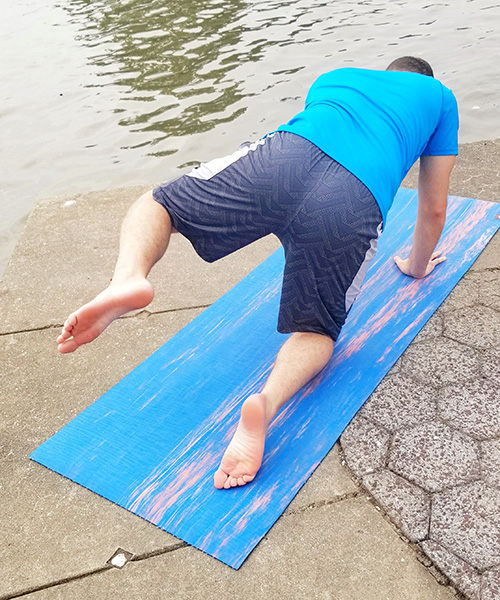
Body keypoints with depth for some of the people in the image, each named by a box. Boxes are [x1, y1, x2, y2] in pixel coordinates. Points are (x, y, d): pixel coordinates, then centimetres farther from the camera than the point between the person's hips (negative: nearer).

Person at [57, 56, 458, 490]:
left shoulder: (336, 77, 41)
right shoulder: (439, 96, 35)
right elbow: (434, 209, 34)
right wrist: (417, 265, 52)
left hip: (284, 157, 2)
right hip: (353, 206, -1)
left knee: (156, 204, 18)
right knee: (315, 329, 14)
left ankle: (129, 277, -16)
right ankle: (268, 402, -19)